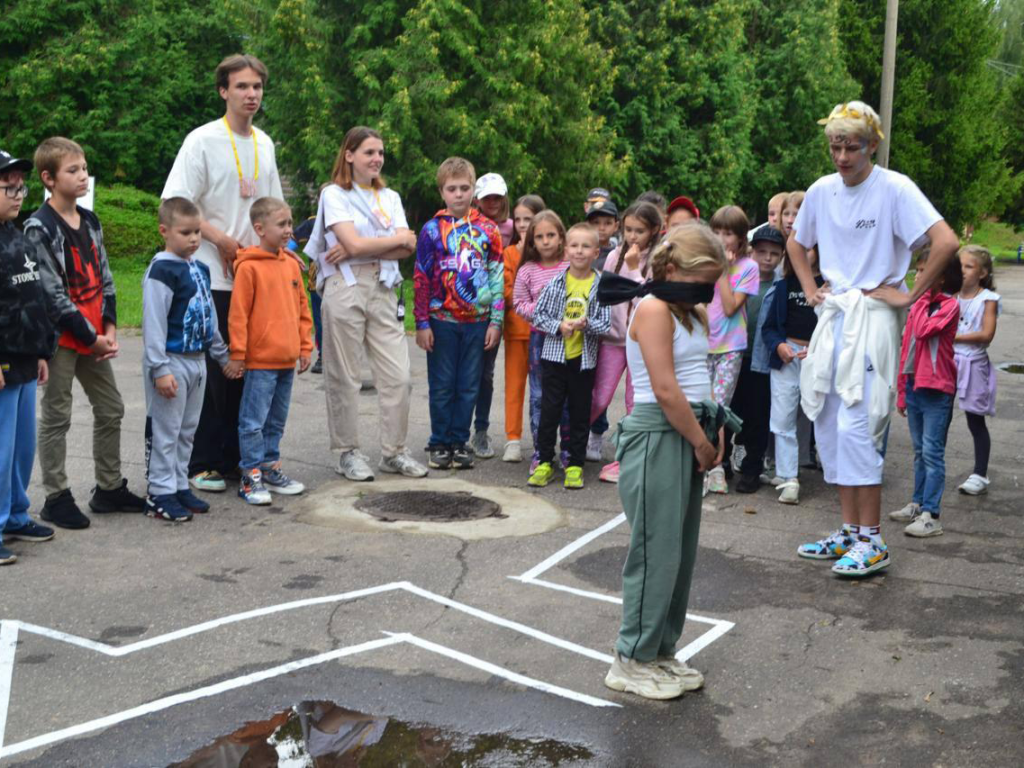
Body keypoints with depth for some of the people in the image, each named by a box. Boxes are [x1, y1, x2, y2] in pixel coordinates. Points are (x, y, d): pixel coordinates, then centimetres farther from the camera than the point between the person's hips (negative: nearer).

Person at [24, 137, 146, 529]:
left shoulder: (90, 222, 10)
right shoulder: (40, 228, -12)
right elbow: (52, 293, -16)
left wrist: (109, 327, 2)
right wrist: (90, 336, -14)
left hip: (95, 336, 8)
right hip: (61, 337, -7)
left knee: (111, 410, 12)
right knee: (56, 416, 2)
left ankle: (110, 488, 25)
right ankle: (57, 497, 11)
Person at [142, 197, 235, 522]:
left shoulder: (200, 269, 11)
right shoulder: (162, 270, -14)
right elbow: (153, 323, -18)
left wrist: (222, 354, 22)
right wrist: (159, 368, -21)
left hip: (197, 360, 8)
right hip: (171, 361, -8)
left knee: (187, 430, 14)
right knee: (165, 431, -1)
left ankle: (180, 485, 24)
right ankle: (160, 493, 6)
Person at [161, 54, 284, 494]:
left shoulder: (264, 143, 13)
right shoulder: (203, 141, -7)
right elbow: (176, 203, -12)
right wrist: (223, 240, -14)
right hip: (212, 277, -6)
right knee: (211, 372, -3)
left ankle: (234, 458, 19)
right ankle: (201, 464, 6)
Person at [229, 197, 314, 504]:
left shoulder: (292, 265, 10)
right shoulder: (249, 266, -11)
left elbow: (302, 308, 16)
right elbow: (238, 313, -11)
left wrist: (305, 346, 14)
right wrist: (237, 353, -11)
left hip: (287, 360, 7)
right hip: (260, 361, -7)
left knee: (277, 421, 16)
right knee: (253, 421, -1)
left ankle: (270, 468, 27)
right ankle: (251, 476, 7)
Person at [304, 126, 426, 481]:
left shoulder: (389, 197, 16)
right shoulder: (334, 194, 1)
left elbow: (406, 248, 2)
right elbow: (354, 242, -13)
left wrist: (356, 249, -9)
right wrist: (398, 239, 0)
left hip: (383, 288, 5)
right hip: (345, 288, -5)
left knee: (398, 375, 1)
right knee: (344, 377, 1)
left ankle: (394, 451, 13)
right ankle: (348, 453, 13)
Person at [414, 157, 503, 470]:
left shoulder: (487, 229, 5)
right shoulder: (432, 230, 0)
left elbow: (498, 276, 5)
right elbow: (421, 279, -1)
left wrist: (496, 321, 0)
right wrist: (422, 323, -5)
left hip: (477, 321, 2)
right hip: (442, 321, -1)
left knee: (469, 387, 7)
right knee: (442, 386, 6)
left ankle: (459, 442, 18)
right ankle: (439, 444, 16)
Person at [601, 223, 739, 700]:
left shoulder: (692, 314, 16)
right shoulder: (654, 309, -13)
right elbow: (666, 391, -19)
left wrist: (714, 433, 1)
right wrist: (702, 442, -11)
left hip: (688, 440, 9)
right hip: (657, 440, -9)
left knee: (683, 553, 13)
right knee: (656, 553, -3)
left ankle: (662, 652, 25)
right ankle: (633, 661, 9)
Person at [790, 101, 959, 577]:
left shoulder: (895, 189, -12)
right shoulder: (822, 190, 7)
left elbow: (946, 242, -21)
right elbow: (795, 242, 26)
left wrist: (910, 295, -16)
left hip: (872, 319, -7)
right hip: (832, 318, 7)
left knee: (856, 425, -11)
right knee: (827, 426, 8)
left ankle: (872, 542, -2)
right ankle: (849, 530, 19)